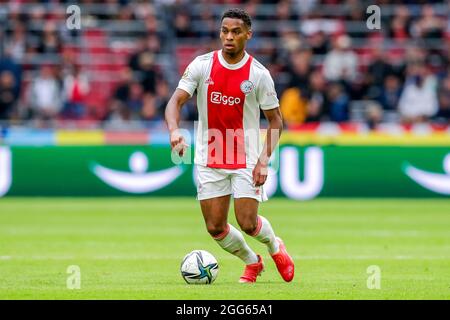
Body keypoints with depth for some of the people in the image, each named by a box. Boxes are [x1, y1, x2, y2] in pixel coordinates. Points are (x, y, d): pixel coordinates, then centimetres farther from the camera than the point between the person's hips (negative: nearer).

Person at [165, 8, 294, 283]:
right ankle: (252, 262, 29)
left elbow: (275, 120, 0)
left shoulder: (259, 74, -7)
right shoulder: (202, 65, -4)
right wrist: (174, 130, -30)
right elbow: (176, 101, -9)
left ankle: (275, 246, 26)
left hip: (246, 159, -2)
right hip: (209, 159, 2)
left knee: (248, 223, -9)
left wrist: (265, 158, -13)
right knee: (215, 227, 1)